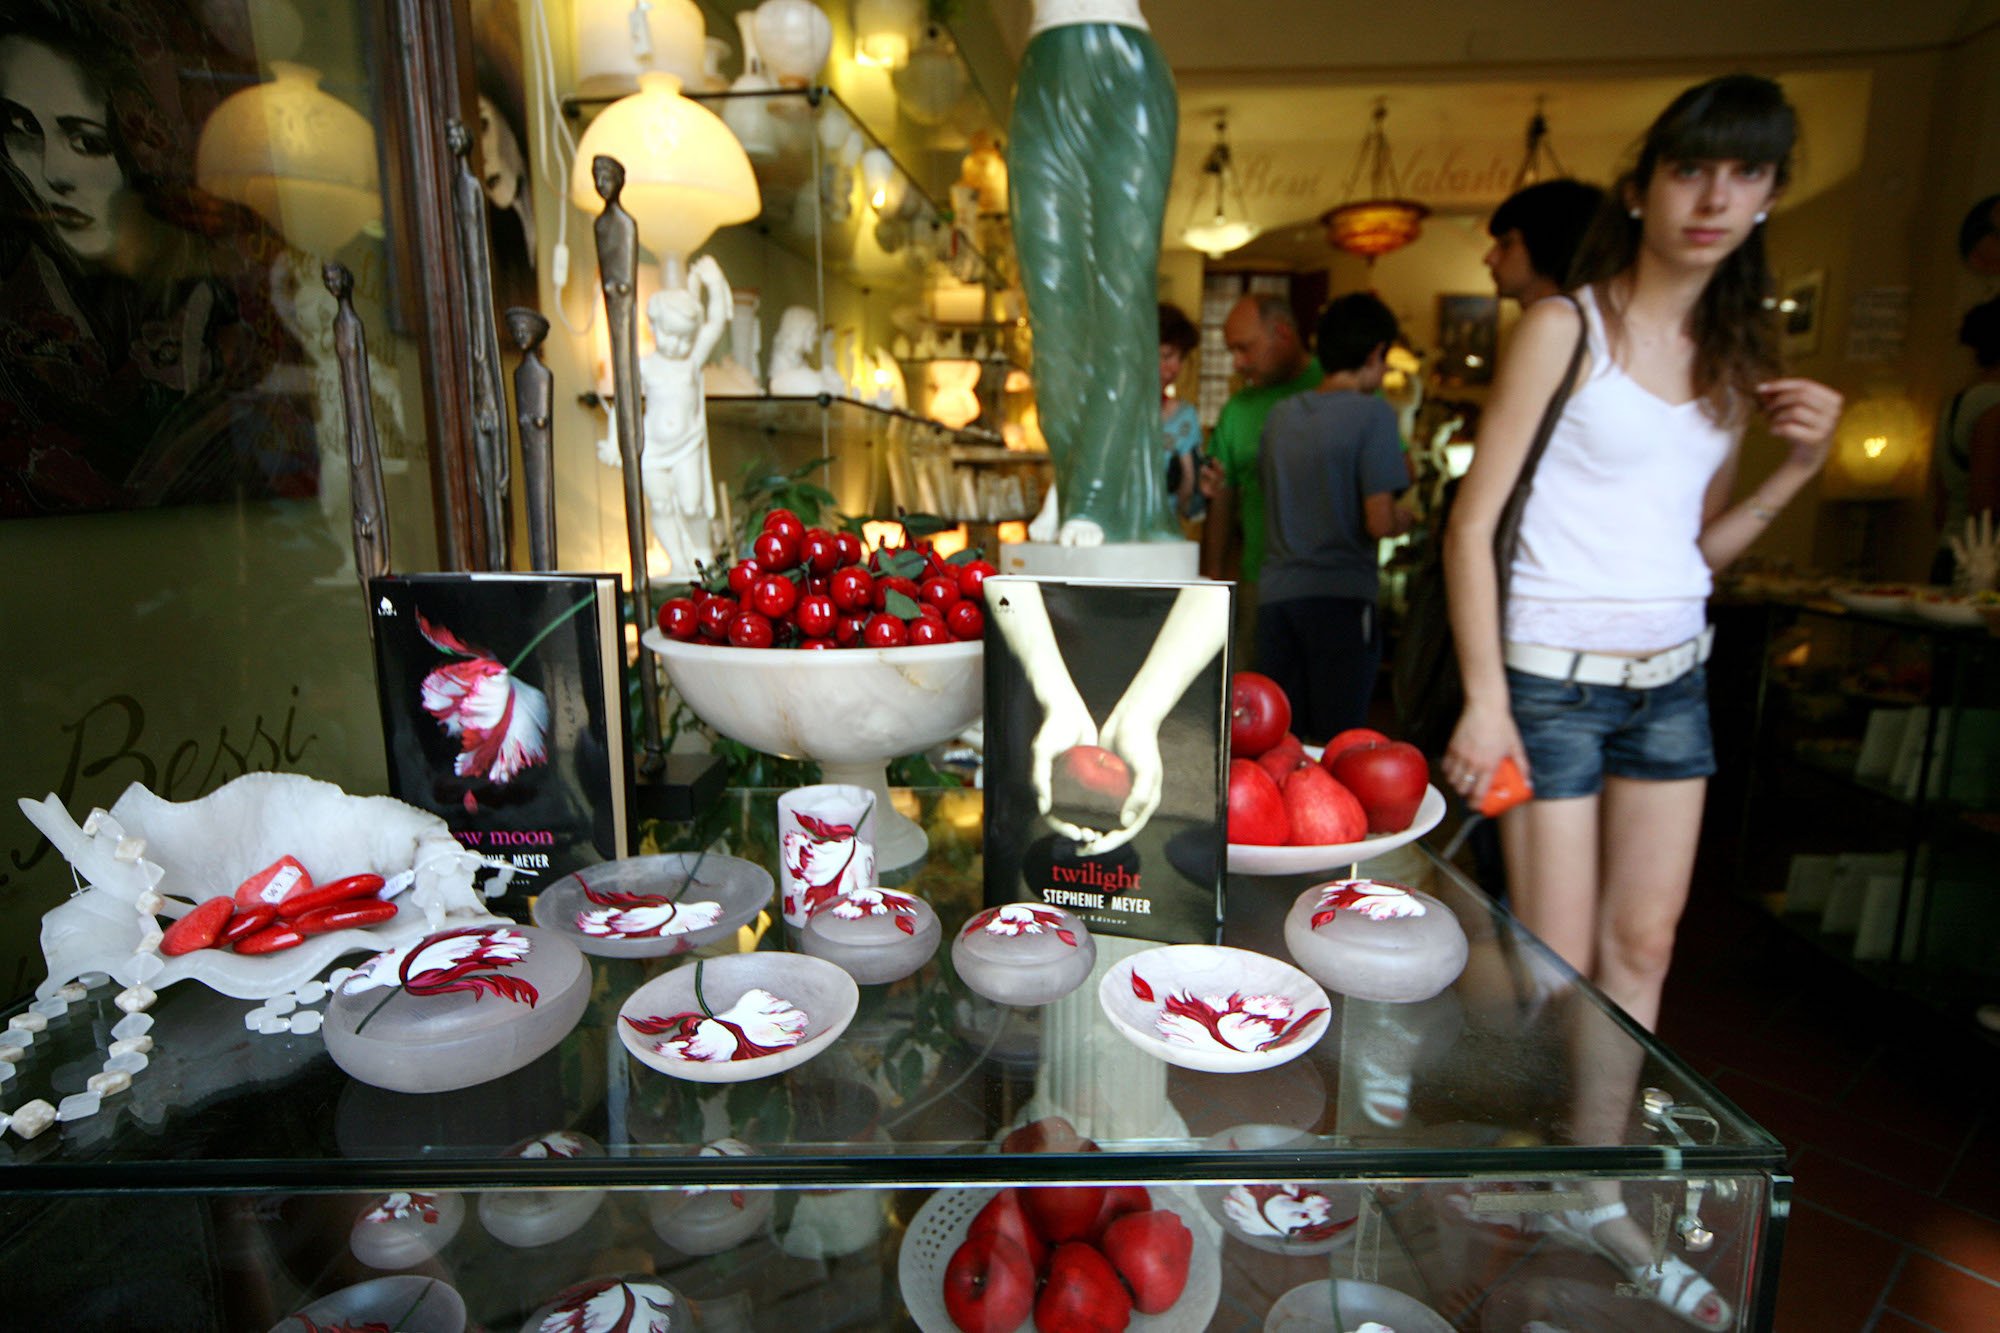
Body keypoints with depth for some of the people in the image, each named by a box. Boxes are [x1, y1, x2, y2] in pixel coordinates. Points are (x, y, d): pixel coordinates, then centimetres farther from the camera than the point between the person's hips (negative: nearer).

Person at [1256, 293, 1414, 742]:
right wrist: (1403, 519, 10)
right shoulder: (1372, 412, -7)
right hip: (1341, 597, -5)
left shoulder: (1280, 414, 10)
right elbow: (1378, 522, -14)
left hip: (1274, 593, 5)